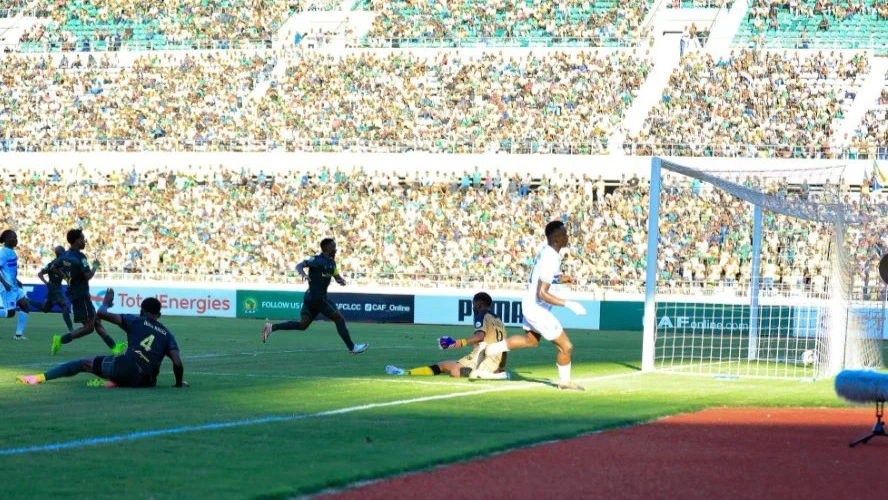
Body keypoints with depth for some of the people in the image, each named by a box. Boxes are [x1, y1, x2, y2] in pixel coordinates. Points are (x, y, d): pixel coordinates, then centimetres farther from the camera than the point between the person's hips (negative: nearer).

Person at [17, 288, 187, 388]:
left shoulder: (135, 321, 10)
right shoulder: (167, 334, 15)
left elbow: (101, 313, 3)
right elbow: (178, 364, 2)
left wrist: (106, 303, 26)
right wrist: (179, 384, 20)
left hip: (122, 368, -2)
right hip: (144, 381, 2)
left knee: (84, 363, 17)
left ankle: (40, 377, 9)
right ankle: (116, 382, 3)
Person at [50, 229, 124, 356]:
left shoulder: (64, 255, 7)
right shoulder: (80, 257, -19)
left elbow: (53, 268, 17)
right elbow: (88, 276, -23)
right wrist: (95, 266, -6)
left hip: (73, 293, 10)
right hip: (81, 295, -10)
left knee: (96, 322, 11)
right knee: (88, 327, -6)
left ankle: (114, 347, 12)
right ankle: (61, 340, -11)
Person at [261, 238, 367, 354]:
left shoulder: (331, 263, 14)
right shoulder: (316, 260, -12)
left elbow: (337, 276, 23)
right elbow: (299, 265, -19)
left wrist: (341, 280, -1)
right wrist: (303, 274, -41)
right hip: (316, 297, -9)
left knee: (302, 324, 8)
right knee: (339, 319, -5)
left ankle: (272, 327, 7)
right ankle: (352, 347, 2)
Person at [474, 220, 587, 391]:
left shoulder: (544, 248, -1)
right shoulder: (551, 260, -29)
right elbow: (542, 294, -32)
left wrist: (560, 278, 6)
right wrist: (569, 304, -32)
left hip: (529, 303, 10)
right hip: (538, 309, -10)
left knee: (531, 340, 32)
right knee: (566, 346, 2)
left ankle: (488, 351, 31)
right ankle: (565, 381, 23)